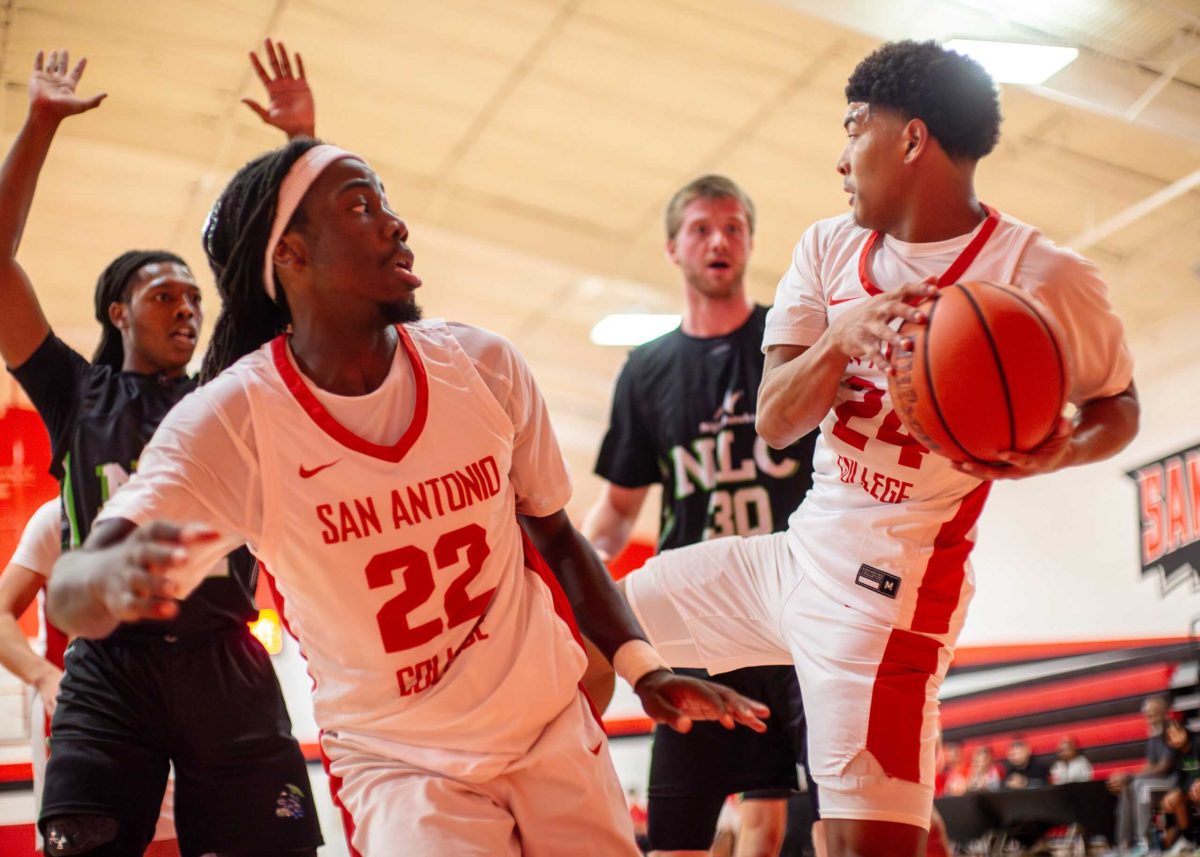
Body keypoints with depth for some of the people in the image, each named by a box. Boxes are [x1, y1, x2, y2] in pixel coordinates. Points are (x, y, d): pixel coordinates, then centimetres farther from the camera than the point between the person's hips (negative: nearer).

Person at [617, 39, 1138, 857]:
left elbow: (1119, 407, 1)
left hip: (889, 581, -7)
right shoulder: (828, 249, 4)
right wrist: (842, 335, -23)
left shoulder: (1042, 274, -13)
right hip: (798, 551, 7)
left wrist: (1052, 453, -22)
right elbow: (774, 423, -2)